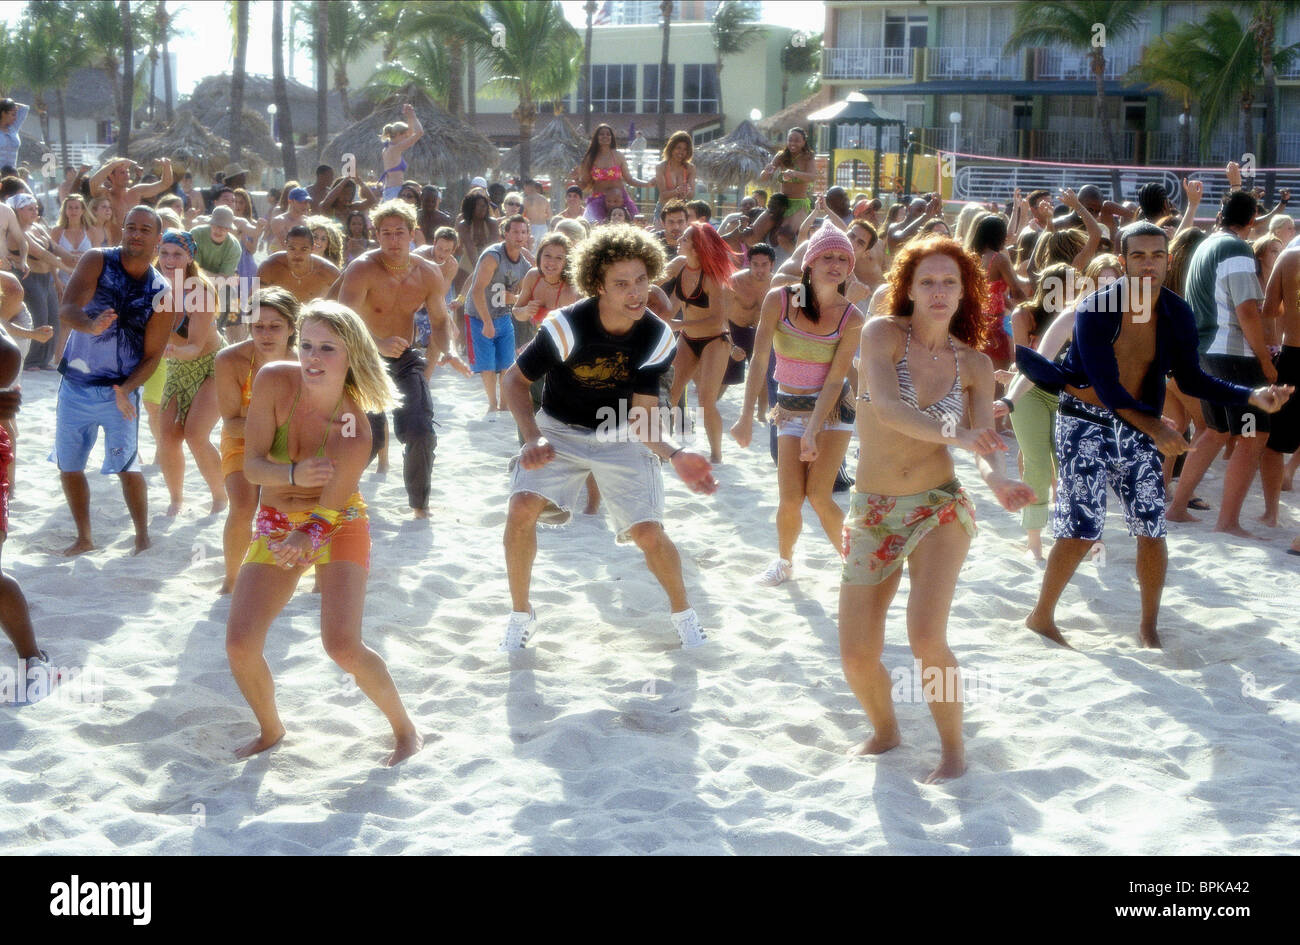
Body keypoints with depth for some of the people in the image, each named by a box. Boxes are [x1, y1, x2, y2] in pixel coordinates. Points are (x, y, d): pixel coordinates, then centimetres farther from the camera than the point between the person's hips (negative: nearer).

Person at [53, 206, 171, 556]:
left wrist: (124, 390, -21)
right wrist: (90, 326, -43)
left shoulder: (161, 293, -6)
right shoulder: (97, 262, -6)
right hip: (74, 385, 2)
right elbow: (66, 310, -21)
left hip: (120, 391, -2)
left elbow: (153, 355, -6)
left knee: (126, 468, -5)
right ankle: (84, 538, 25)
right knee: (68, 466, 9)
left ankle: (143, 538, 12)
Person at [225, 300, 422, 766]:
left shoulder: (354, 435, -28)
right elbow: (252, 465, -17)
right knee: (239, 645, -6)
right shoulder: (273, 381, -18)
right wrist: (294, 474, -33)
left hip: (338, 527, -4)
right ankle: (271, 730, 23)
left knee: (342, 646, -20)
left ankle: (405, 728, 6)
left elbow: (328, 505, -20)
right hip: (277, 526, 4)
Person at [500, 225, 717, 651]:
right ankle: (521, 614, -1)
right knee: (522, 509, -23)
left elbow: (642, 416, -14)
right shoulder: (566, 326, -26)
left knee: (650, 534, -8)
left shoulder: (657, 336, -17)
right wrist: (533, 437, -26)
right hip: (560, 431, -1)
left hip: (621, 437, 1)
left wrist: (675, 454, -33)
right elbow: (515, 379, -12)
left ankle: (682, 611, 21)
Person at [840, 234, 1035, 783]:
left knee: (926, 635, -21)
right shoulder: (883, 334, -6)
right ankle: (885, 731, 32)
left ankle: (952, 748, 3)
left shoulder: (974, 364, 2)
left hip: (940, 508, 0)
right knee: (856, 656, 0)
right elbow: (886, 408, -23)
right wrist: (953, 434, -39)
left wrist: (995, 477, -30)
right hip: (873, 513, 0)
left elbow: (983, 444, -6)